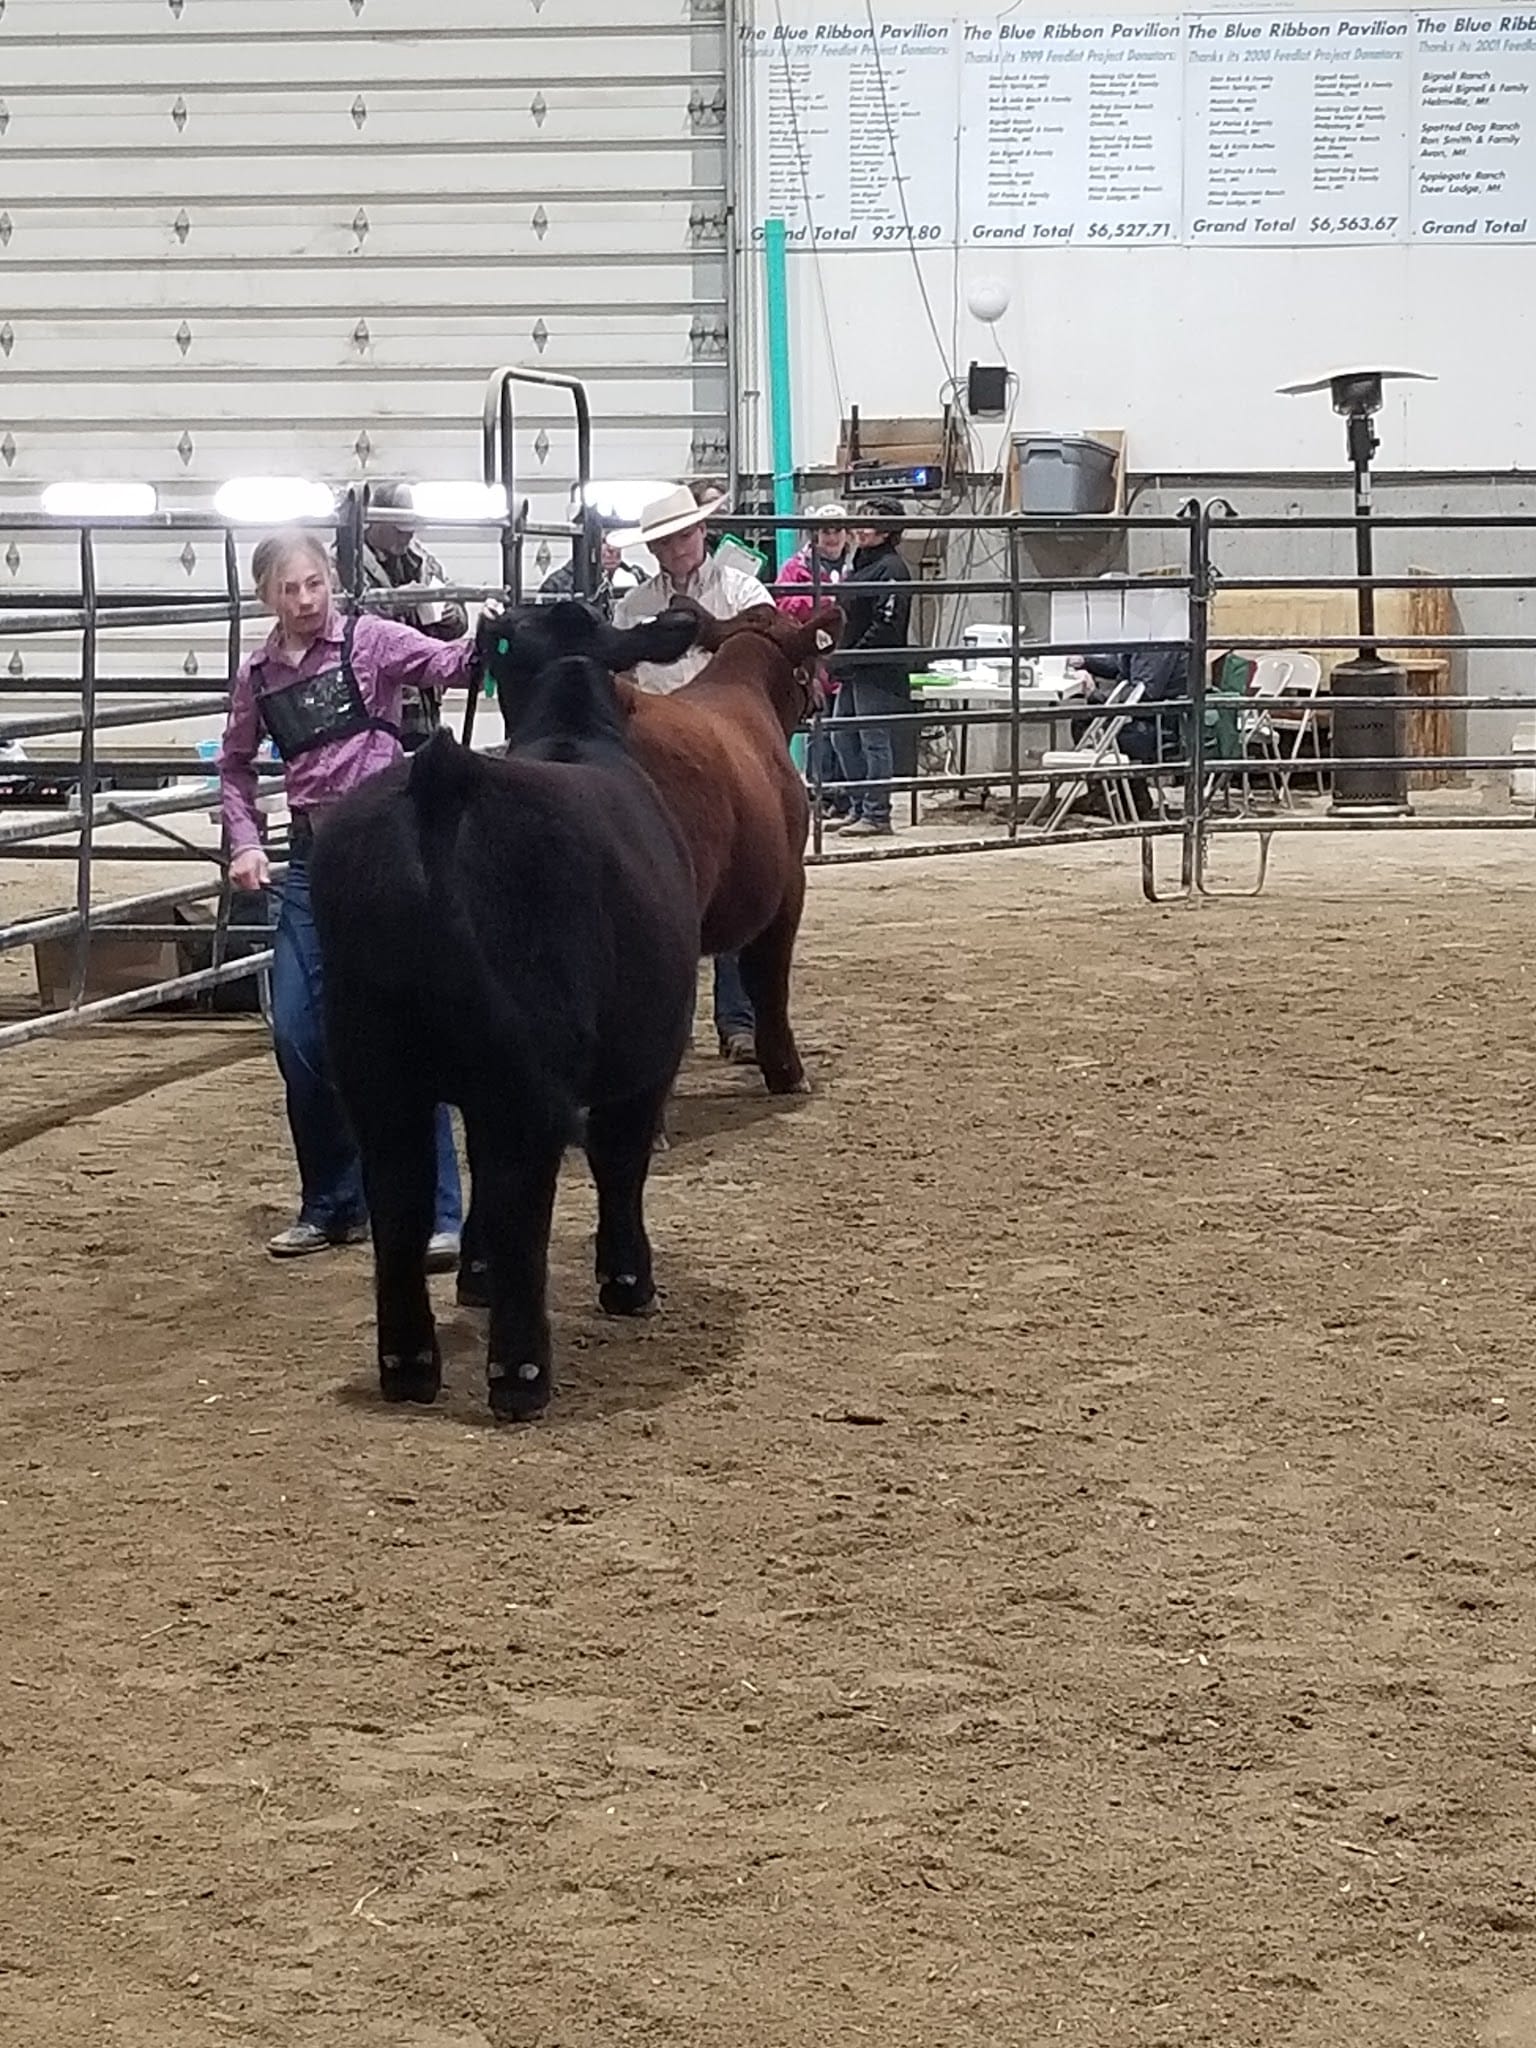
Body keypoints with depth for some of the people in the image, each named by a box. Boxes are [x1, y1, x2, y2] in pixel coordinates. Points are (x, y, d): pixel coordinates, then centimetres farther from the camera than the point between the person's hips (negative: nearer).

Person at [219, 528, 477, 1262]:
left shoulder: (370, 640, -4)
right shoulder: (259, 674, 8)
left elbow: (444, 665, -19)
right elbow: (236, 765, 21)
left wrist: (483, 646, -41)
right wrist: (244, 843, 7)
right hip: (312, 857, 5)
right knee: (297, 1033, 5)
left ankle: (437, 1214, -4)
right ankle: (332, 1205, 20)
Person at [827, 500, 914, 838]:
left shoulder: (891, 569, -12)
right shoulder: (860, 565, 17)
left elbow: (887, 624, -19)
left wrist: (852, 658, -19)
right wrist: (838, 656, 12)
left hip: (879, 672, -10)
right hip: (853, 672, 10)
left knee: (874, 741, -5)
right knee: (843, 737, 13)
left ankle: (877, 815, 0)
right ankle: (858, 809, 21)